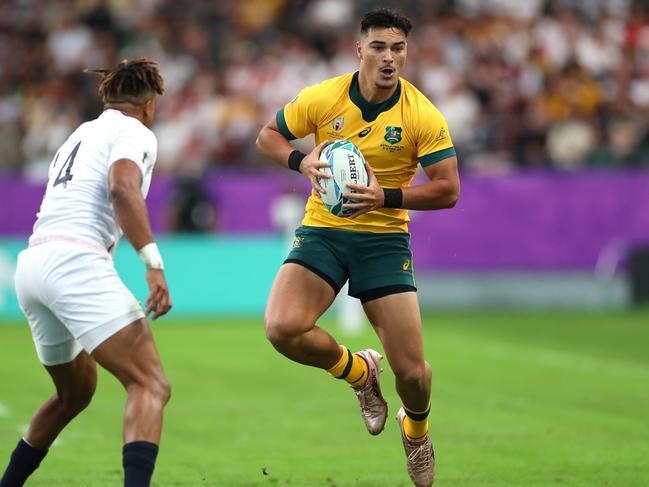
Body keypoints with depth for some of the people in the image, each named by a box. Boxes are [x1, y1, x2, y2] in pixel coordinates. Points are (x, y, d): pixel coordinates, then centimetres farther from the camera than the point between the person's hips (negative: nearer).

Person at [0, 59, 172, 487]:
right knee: (151, 386, -16)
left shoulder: (80, 135, 28)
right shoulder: (135, 132, 3)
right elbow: (122, 186, -17)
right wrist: (154, 263, -24)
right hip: (75, 262, -9)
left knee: (76, 392, 28)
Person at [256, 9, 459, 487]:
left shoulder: (423, 116, -10)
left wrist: (386, 197, -22)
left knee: (411, 370, -7)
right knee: (283, 328, -25)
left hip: (384, 238, -1)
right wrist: (302, 160, -13)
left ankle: (416, 429, 32)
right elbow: (268, 136, 7)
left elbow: (448, 189, -9)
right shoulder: (322, 98, -7)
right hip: (322, 230, 1)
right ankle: (358, 371, 8)